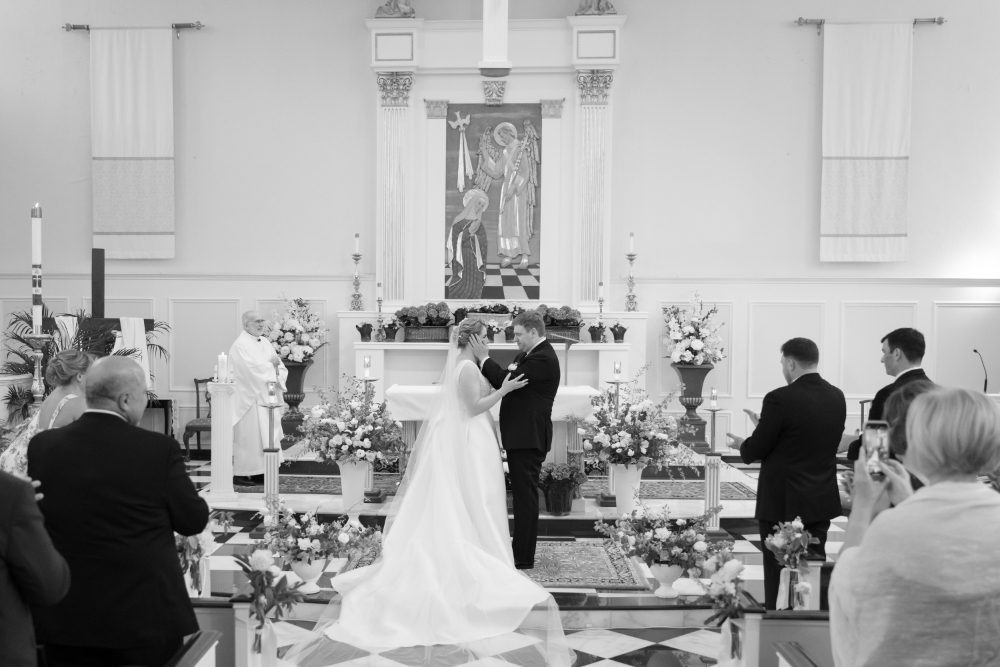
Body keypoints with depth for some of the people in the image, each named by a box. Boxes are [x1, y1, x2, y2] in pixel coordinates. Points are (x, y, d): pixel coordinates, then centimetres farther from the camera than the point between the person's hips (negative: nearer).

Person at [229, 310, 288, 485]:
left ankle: (259, 473, 15)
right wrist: (272, 367, -8)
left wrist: (278, 375, -10)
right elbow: (253, 368, -22)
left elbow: (279, 366, 11)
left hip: (266, 397, 8)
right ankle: (240, 474, 3)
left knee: (266, 435, 8)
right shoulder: (241, 345, -10)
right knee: (248, 436, -5)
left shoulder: (265, 342, 15)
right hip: (249, 397, -8)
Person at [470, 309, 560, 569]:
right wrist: (486, 360, 1)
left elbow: (506, 381, -22)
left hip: (528, 438, -10)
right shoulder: (527, 355, 17)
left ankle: (524, 558, 3)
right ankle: (521, 551, 25)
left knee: (526, 495, -4)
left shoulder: (542, 358, -17)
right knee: (522, 494, 15)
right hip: (521, 436, 10)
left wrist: (485, 358, -13)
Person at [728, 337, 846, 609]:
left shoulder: (780, 399, -19)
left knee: (779, 575, 4)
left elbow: (755, 451, -14)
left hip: (783, 503, -6)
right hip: (822, 502, 7)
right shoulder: (836, 397, 2)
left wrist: (743, 444, 10)